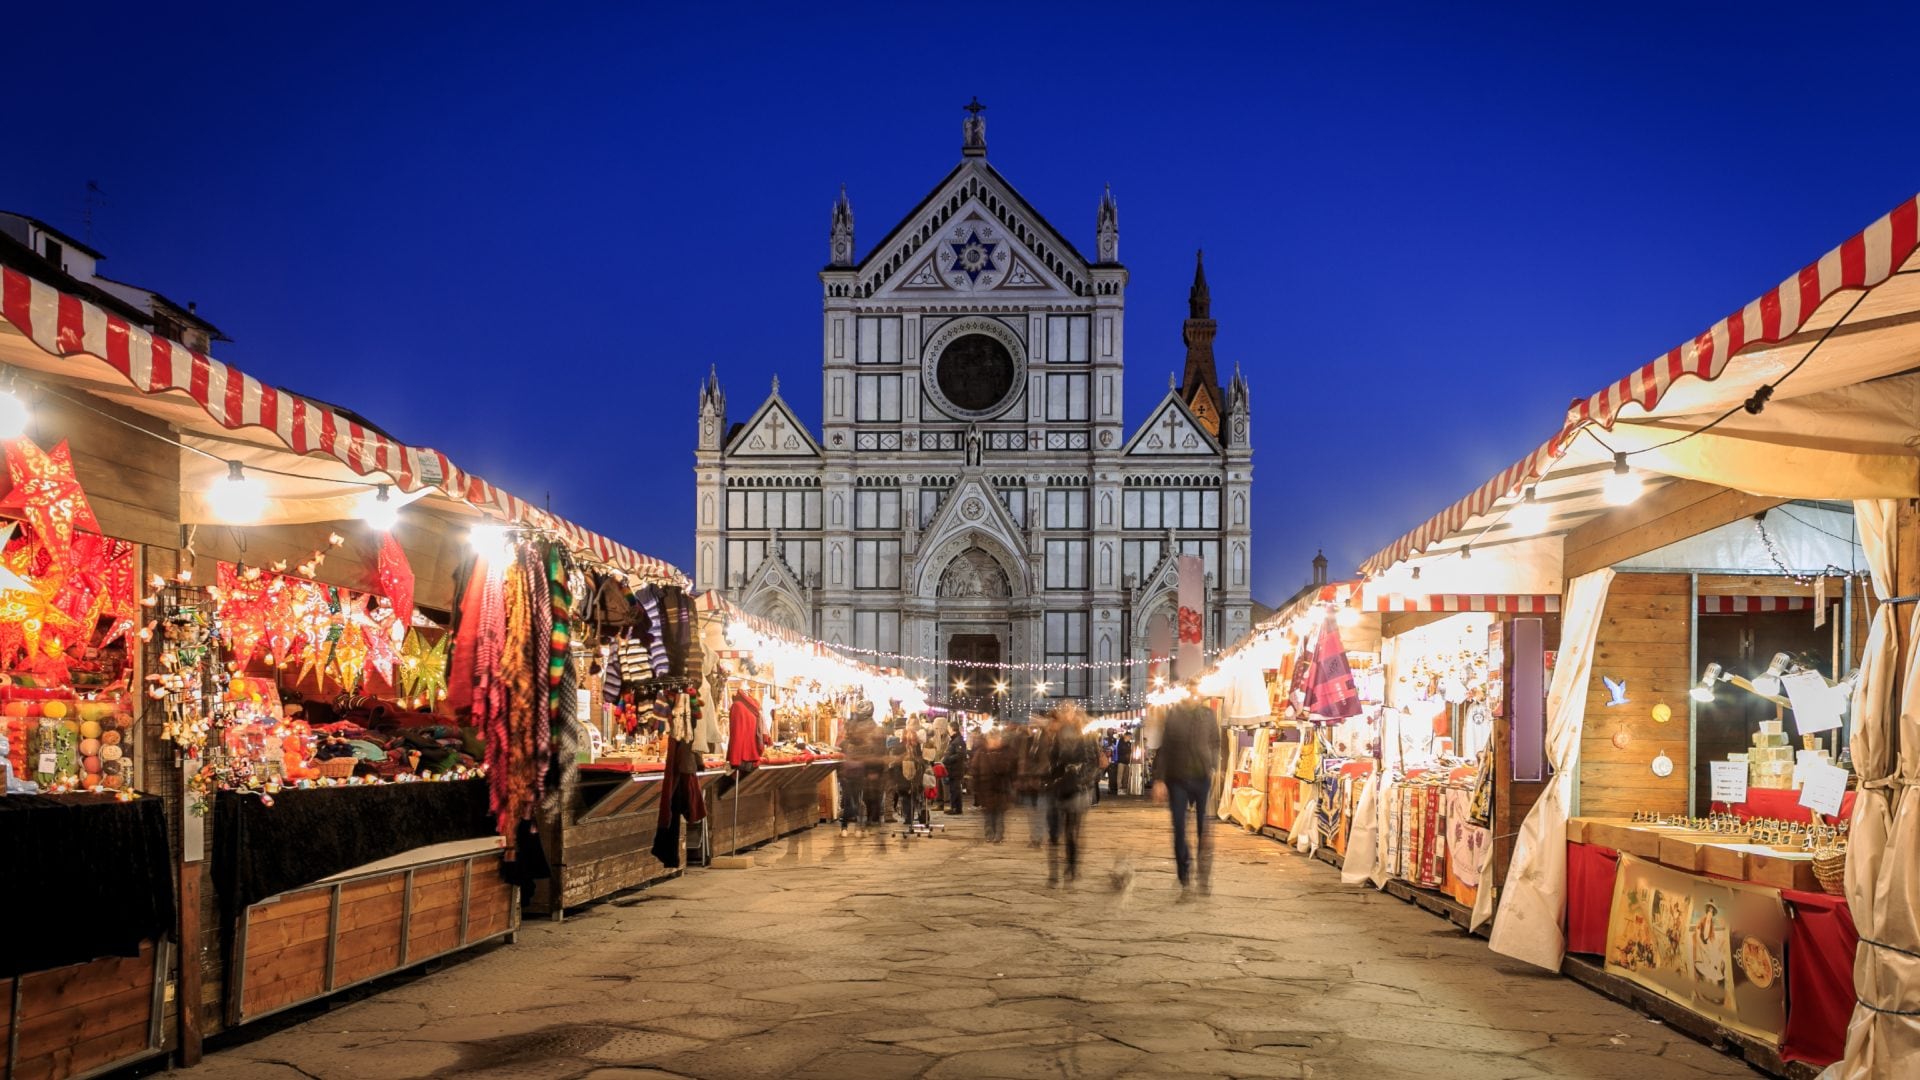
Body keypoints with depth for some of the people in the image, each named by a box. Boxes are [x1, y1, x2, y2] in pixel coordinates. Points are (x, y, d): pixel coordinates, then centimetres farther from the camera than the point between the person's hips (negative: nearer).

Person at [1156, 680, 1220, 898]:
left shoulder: (1208, 714, 5)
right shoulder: (1171, 715, 1)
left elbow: (1216, 745, 10)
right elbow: (1162, 747, 1)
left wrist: (1214, 770, -5)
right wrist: (1159, 779, -5)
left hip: (1203, 779, 0)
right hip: (1177, 780, 0)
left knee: (1205, 831, -1)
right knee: (1180, 832, 1)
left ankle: (1205, 876, 10)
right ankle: (1185, 881, 8)